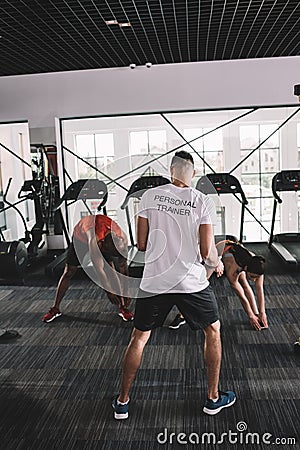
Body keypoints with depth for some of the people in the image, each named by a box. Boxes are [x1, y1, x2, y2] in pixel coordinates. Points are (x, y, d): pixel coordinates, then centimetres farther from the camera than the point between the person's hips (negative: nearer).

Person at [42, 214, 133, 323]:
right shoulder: (94, 240, -47)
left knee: (112, 271, -11)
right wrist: (108, 291, -38)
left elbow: (123, 266, -22)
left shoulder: (121, 238, -33)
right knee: (68, 273, 0)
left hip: (101, 239, 3)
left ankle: (123, 308, 0)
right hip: (80, 238, -3)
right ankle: (55, 309, 14)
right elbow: (99, 268, -43)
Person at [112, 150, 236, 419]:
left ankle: (122, 402, 28)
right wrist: (217, 265, 13)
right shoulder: (201, 200, -6)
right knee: (213, 330, 22)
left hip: (154, 281, 2)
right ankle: (213, 398, 31)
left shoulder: (150, 196, -1)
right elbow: (207, 251, -9)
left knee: (139, 338, 18)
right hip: (191, 281, -1)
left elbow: (141, 244, 1)